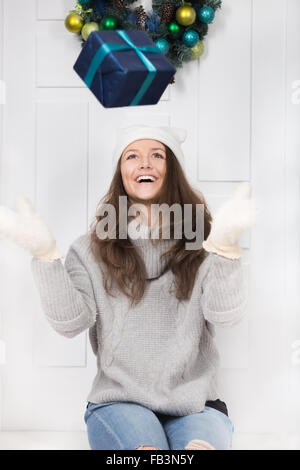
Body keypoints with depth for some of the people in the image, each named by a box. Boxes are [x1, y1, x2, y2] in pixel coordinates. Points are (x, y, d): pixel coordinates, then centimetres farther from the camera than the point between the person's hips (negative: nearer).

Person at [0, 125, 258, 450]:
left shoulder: (201, 241, 4)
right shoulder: (91, 249, 6)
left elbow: (226, 316, -11)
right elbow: (71, 323, -6)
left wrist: (225, 245, -28)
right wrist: (46, 254, -19)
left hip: (194, 404, 1)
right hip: (118, 402, 0)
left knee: (201, 445, -30)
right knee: (146, 448, -29)